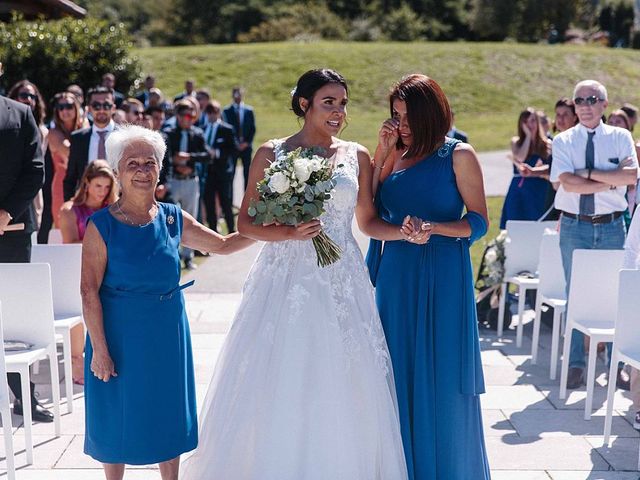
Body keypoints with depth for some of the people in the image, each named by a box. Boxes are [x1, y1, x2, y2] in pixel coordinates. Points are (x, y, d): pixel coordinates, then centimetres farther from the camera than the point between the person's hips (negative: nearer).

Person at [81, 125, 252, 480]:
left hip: (167, 334, 4)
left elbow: (223, 244, 11)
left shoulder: (173, 219, 0)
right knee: (118, 415, 9)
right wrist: (100, 350, -17)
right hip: (120, 334, -3)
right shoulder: (102, 225, -12)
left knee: (168, 414, 14)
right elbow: (89, 292, -14)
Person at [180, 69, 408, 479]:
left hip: (342, 284, 2)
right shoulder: (272, 154, 1)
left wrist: (403, 231, -5)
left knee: (343, 392, 5)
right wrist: (290, 233, -16)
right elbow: (246, 222, 0)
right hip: (286, 280, -2)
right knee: (279, 388, 1)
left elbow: (368, 221, 13)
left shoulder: (357, 156, 7)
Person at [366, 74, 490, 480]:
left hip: (442, 276, -5)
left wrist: (434, 228, -22)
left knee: (439, 376, 1)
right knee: (400, 372, 8)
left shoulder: (459, 155, -3)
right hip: (396, 275, 5)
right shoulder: (396, 154, 11)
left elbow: (479, 222, -6)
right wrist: (382, 152, -2)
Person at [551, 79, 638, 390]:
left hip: (611, 226, 0)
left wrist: (589, 173, -14)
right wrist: (611, 182, -13)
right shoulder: (563, 141, 3)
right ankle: (575, 364, 11)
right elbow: (567, 182, -12)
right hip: (574, 226, 0)